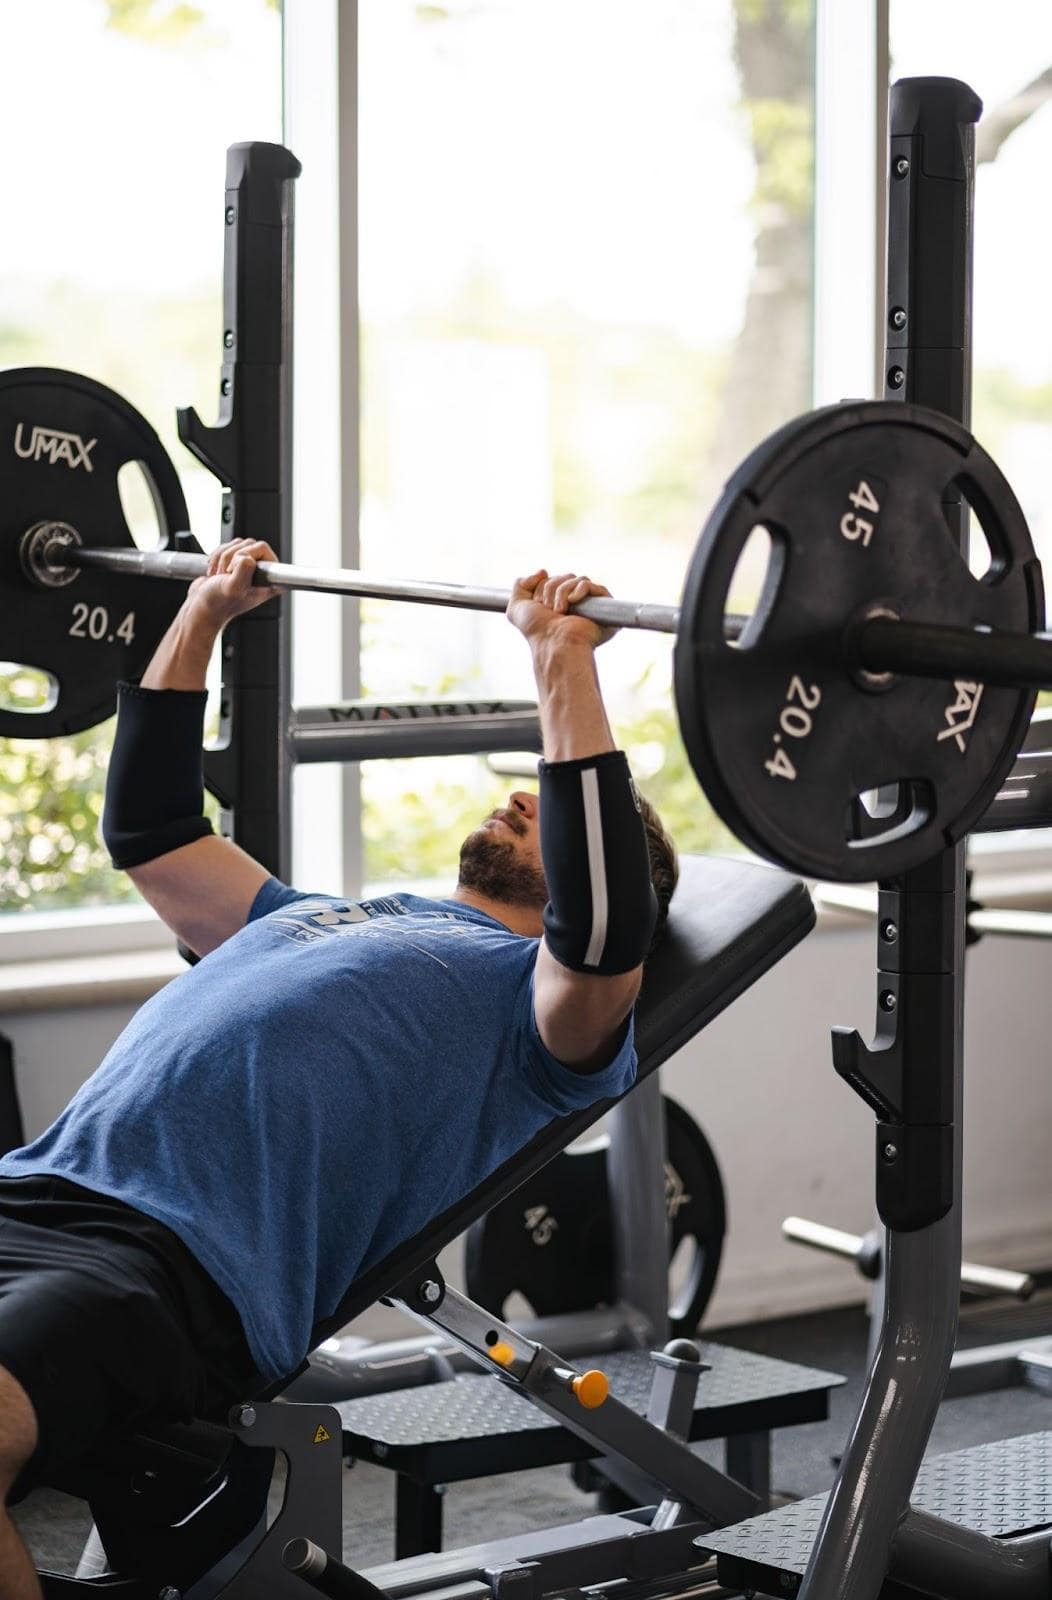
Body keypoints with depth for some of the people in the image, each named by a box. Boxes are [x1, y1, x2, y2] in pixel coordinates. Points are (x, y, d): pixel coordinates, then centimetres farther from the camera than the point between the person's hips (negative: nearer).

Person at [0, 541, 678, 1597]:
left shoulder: (549, 1003, 12)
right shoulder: (318, 916, 36)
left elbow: (604, 930, -12)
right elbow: (146, 827, 44)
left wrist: (563, 664, -10)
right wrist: (202, 613, 42)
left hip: (176, 1264, -8)